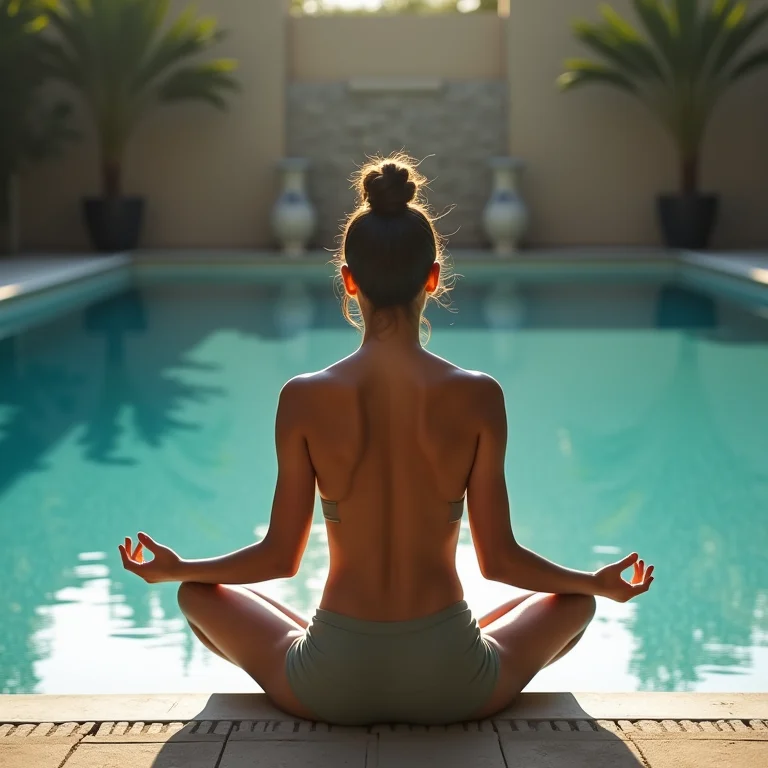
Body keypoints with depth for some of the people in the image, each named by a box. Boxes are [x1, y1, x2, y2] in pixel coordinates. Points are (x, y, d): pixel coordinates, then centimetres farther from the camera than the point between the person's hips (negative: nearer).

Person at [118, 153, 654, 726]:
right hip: (450, 686, 0)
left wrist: (174, 569, 18)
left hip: (331, 687, 0)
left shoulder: (305, 399, -9)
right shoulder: (478, 397, -9)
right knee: (576, 601, 29)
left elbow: (280, 556, -1)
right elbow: (499, 559, -2)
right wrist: (602, 583, 16)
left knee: (199, 595, 27)